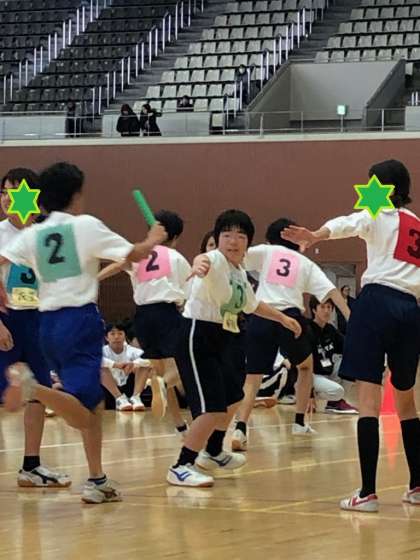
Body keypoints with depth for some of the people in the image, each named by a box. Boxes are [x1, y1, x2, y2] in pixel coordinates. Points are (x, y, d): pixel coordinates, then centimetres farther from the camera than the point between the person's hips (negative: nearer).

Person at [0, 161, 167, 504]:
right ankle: (32, 387, -41)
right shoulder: (86, 225, -2)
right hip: (80, 320, -6)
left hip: (49, 323, 6)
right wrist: (153, 240, 21)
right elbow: (133, 254, 1)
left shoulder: (33, 234, 9)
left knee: (92, 405, 16)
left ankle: (98, 481, 13)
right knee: (83, 415, -15)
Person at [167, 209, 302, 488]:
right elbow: (204, 261, -46)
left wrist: (282, 318, 33)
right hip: (198, 336, -10)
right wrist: (199, 264, -69)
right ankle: (181, 467, -7)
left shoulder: (240, 272, 8)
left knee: (232, 399, 28)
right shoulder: (216, 260, -18)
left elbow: (251, 304, 28)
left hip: (225, 339, 10)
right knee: (212, 408, -19)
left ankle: (213, 453, 50)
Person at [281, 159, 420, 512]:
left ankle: (368, 492, -17)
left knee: (368, 400, -9)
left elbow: (346, 224, -19)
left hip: (377, 301, -6)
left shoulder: (378, 216, 4)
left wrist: (315, 236, -35)